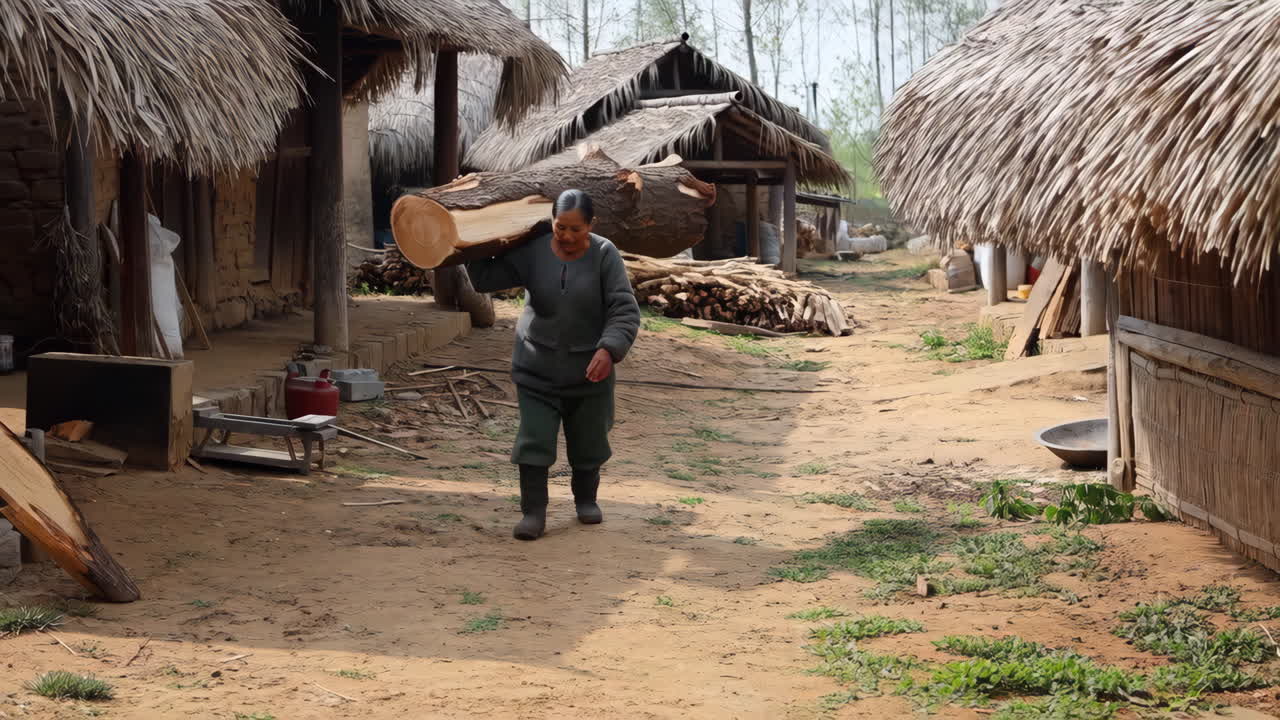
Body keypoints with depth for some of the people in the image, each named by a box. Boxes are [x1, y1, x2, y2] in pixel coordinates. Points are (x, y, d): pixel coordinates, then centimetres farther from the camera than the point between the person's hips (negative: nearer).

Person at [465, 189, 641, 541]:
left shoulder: (604, 256, -14)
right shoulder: (532, 254, -9)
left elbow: (625, 311, -19)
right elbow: (484, 279, 0)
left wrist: (608, 350, -32)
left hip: (589, 369, 0)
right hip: (537, 368, 0)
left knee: (588, 440, 14)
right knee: (534, 440, -6)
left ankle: (586, 499, 37)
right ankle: (533, 512, 2)